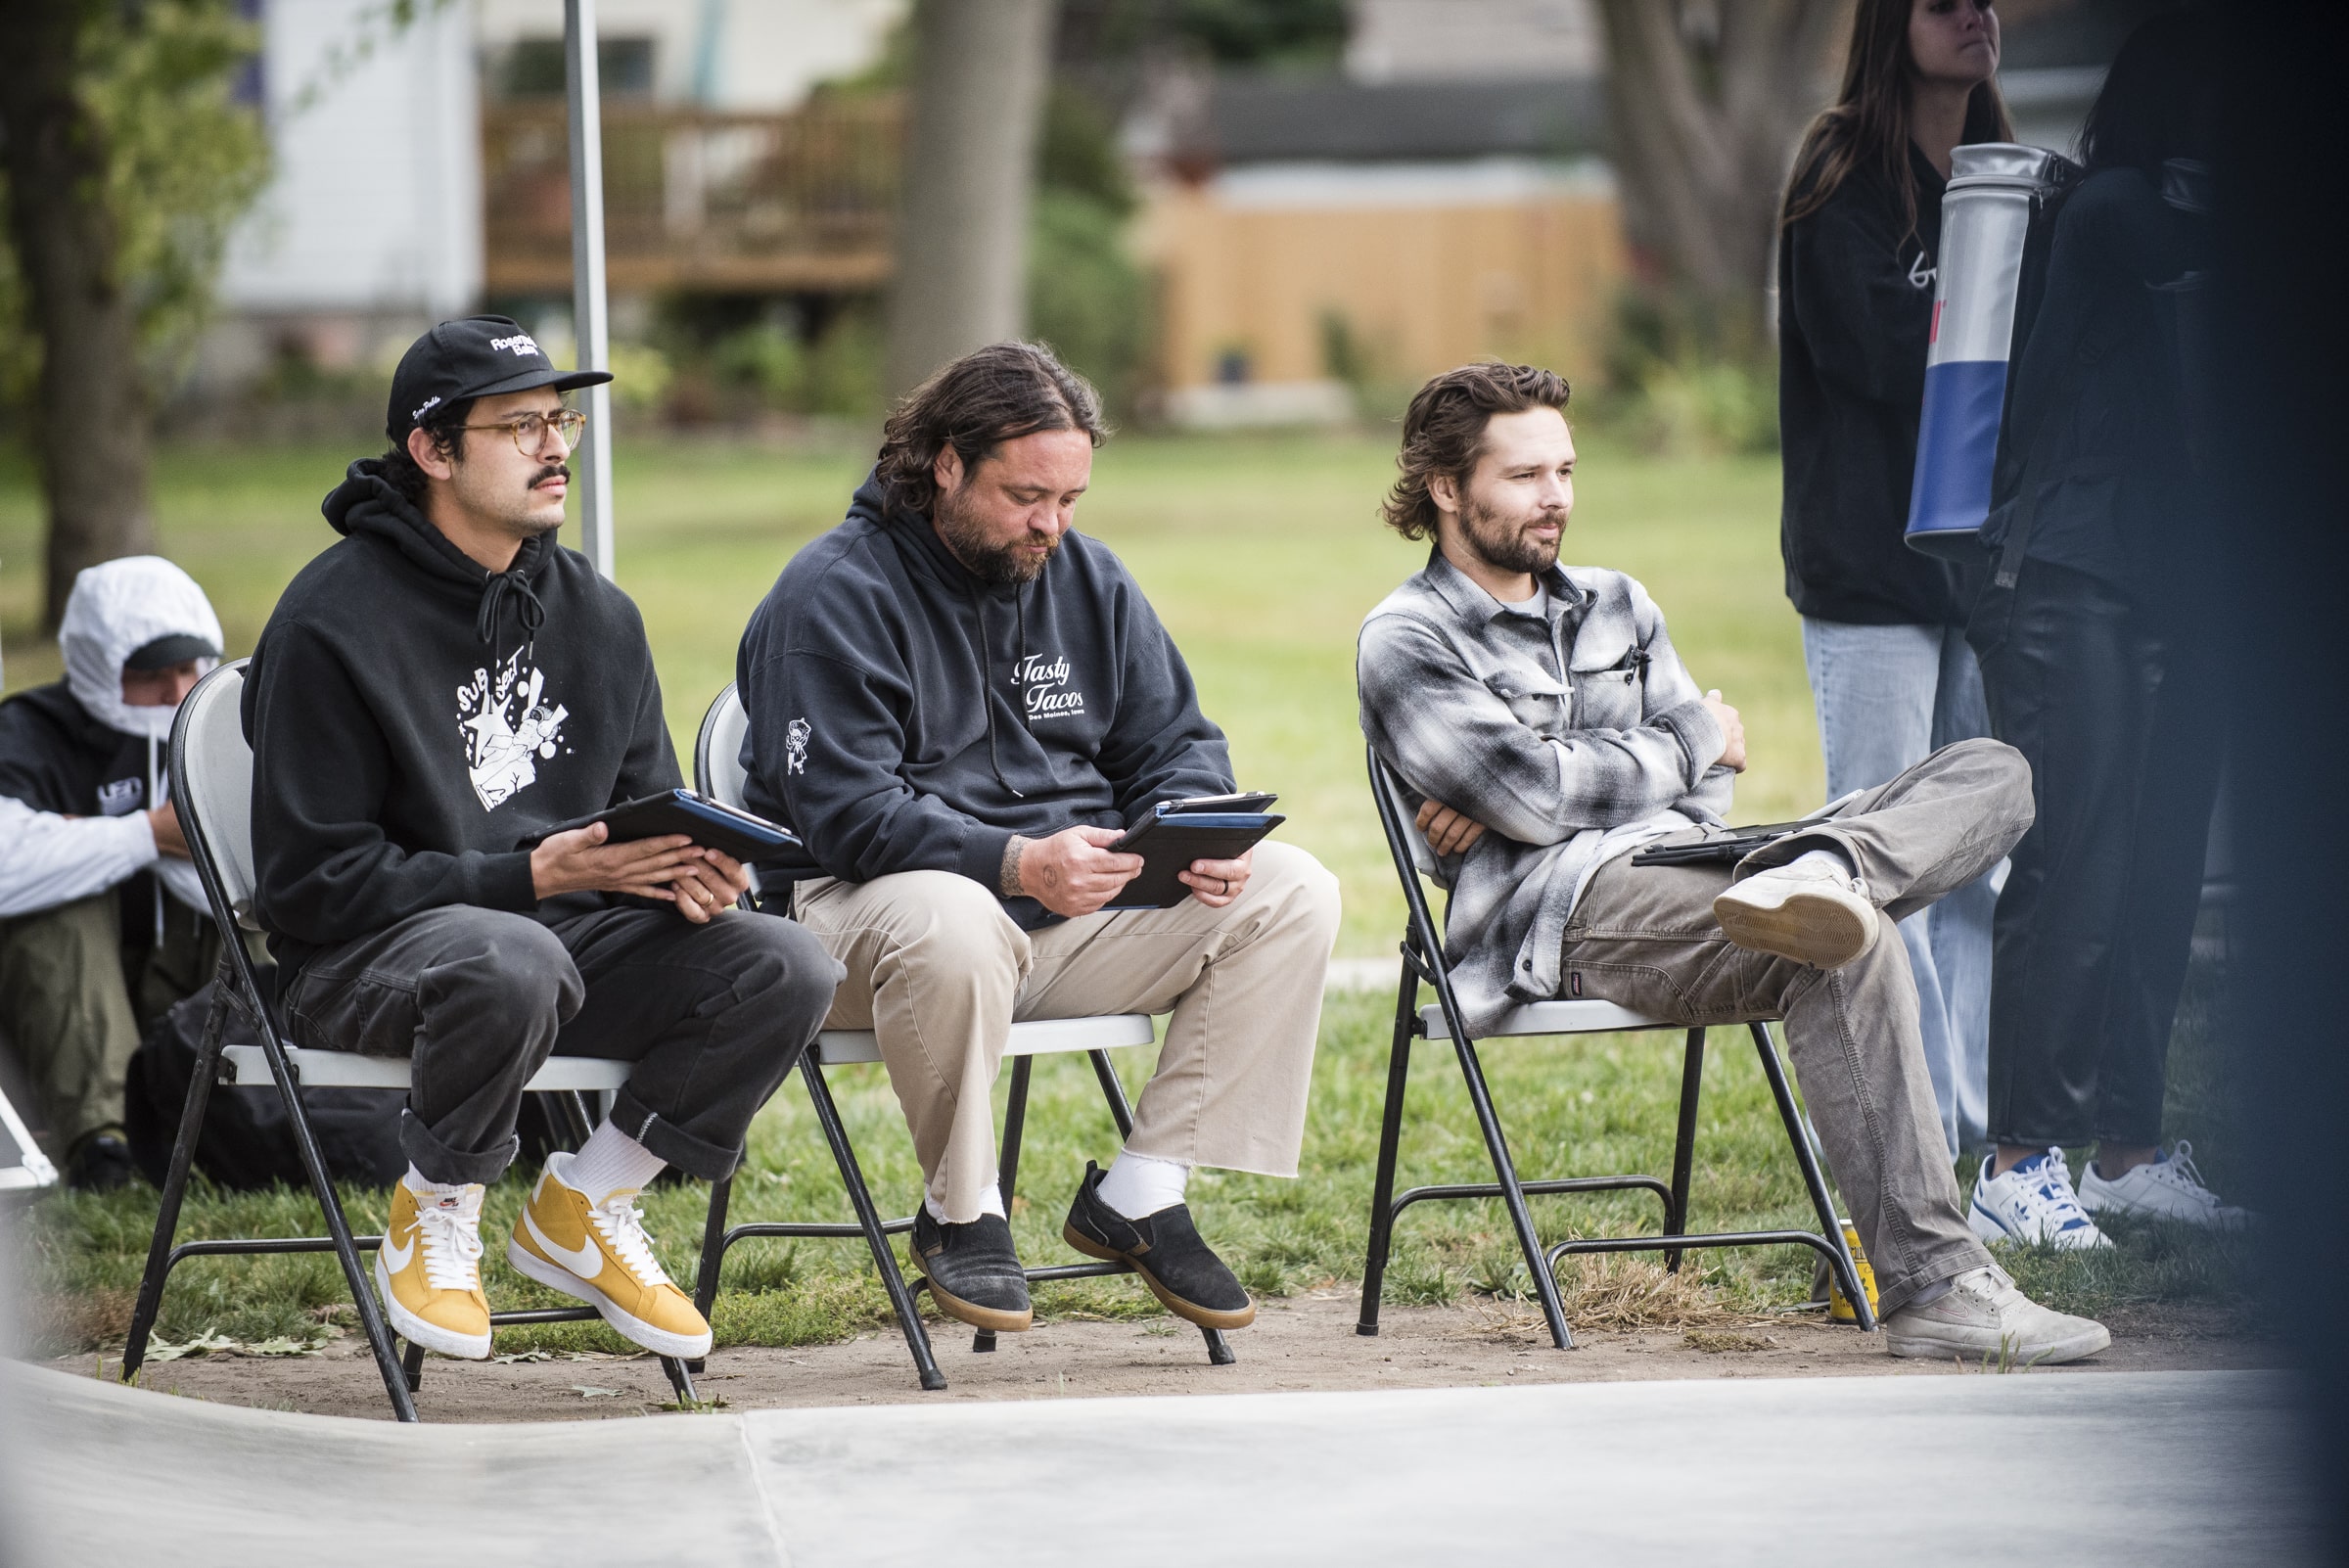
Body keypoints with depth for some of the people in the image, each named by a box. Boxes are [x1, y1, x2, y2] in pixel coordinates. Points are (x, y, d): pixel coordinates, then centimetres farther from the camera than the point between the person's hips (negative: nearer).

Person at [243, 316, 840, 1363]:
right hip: (363, 960, -6)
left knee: (785, 968, -17)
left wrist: (686, 875, -10)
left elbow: (646, 804, 17)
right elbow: (310, 882, -14)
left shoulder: (596, 614, 10)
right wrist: (530, 876, -22)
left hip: (569, 926, 6)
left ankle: (580, 1208, 2)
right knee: (513, 961, -41)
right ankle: (432, 1222, -12)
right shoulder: (331, 625, -11)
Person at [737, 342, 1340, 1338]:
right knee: (952, 926, -42)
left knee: (1292, 892, -12)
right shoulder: (836, 595, -10)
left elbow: (1173, 748, 14)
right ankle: (961, 1212, -17)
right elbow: (847, 813, -19)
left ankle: (1141, 1192, -10)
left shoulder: (1089, 580, 11)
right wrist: (1017, 863, -32)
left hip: (1073, 900, 6)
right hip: (878, 898, -6)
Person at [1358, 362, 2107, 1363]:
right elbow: (1533, 795, -9)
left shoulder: (1616, 608, 27)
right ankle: (1932, 1290, -40)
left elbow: (1708, 790, 14)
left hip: (1690, 875, 7)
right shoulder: (1405, 643, 6)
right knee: (1849, 954, -35)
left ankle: (1814, 877, -41)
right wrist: (1690, 745, 8)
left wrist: (1543, 790, -3)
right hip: (1565, 914, -7)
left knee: (1991, 775, -7)